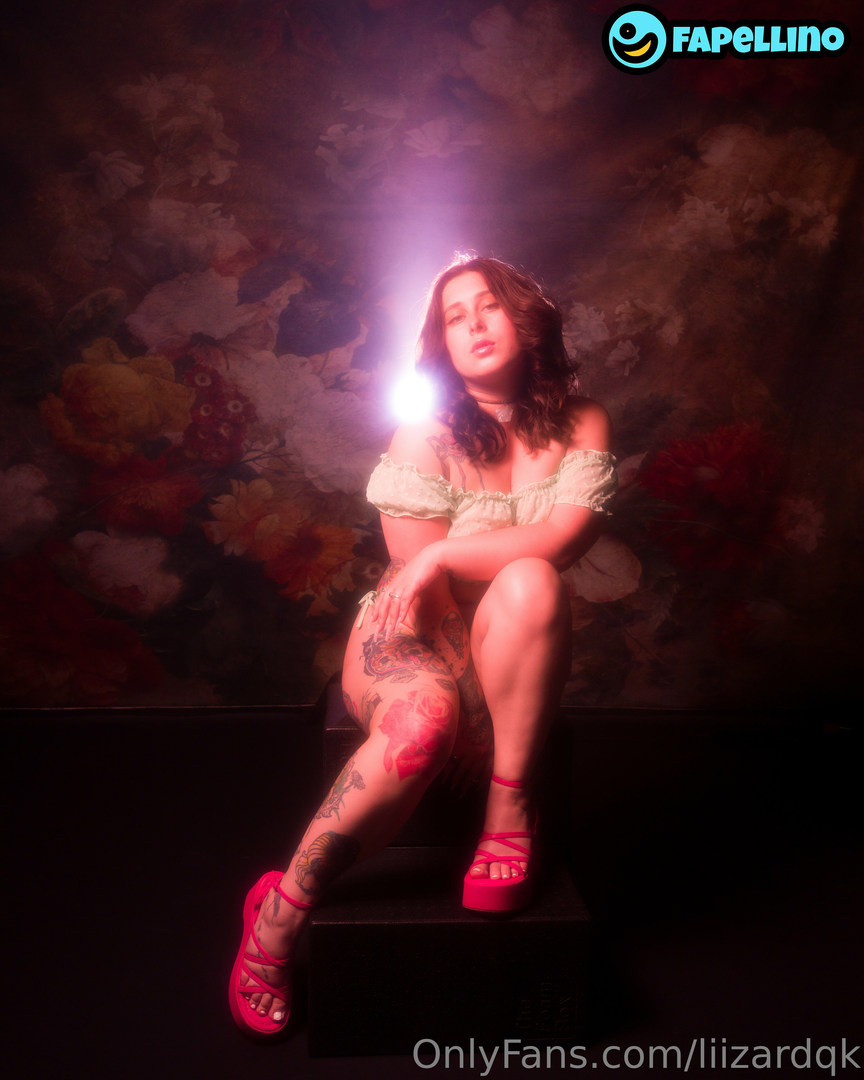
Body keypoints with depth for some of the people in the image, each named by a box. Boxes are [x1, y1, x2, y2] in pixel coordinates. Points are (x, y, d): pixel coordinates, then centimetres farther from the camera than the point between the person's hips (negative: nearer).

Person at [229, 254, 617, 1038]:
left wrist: (448, 552, -20)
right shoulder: (426, 436, -7)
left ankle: (510, 812, -19)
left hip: (510, 665, 2)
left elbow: (563, 541, -17)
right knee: (422, 721, -36)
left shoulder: (580, 424, 0)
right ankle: (282, 914, -12)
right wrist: (479, 699, -15)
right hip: (413, 636, -2)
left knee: (527, 584, -32)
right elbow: (424, 595, -12)